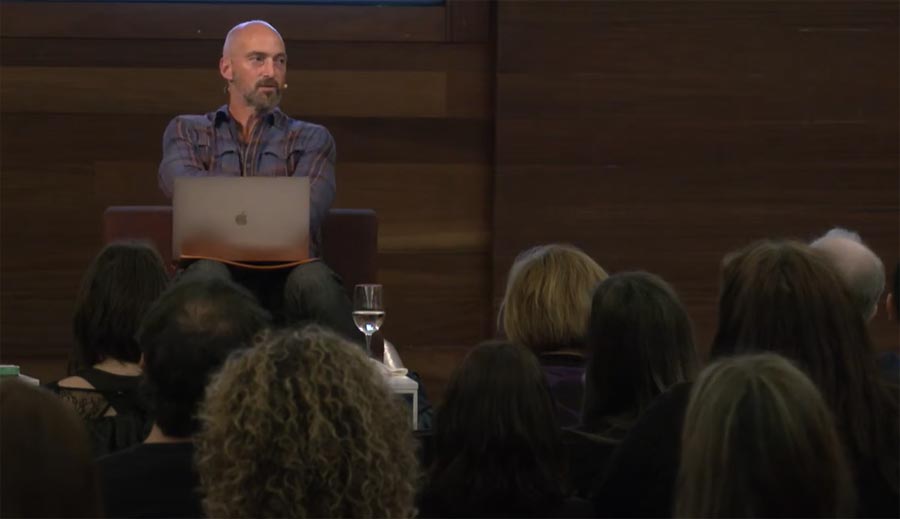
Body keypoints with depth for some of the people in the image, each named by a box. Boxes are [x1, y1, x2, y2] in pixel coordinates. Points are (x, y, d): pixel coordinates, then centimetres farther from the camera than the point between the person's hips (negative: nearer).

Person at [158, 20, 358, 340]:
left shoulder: (311, 139, 19)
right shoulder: (187, 131, 20)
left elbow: (303, 214, -1)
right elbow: (180, 181, -4)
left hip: (287, 273, 0)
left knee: (313, 278, -36)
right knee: (207, 273, -37)